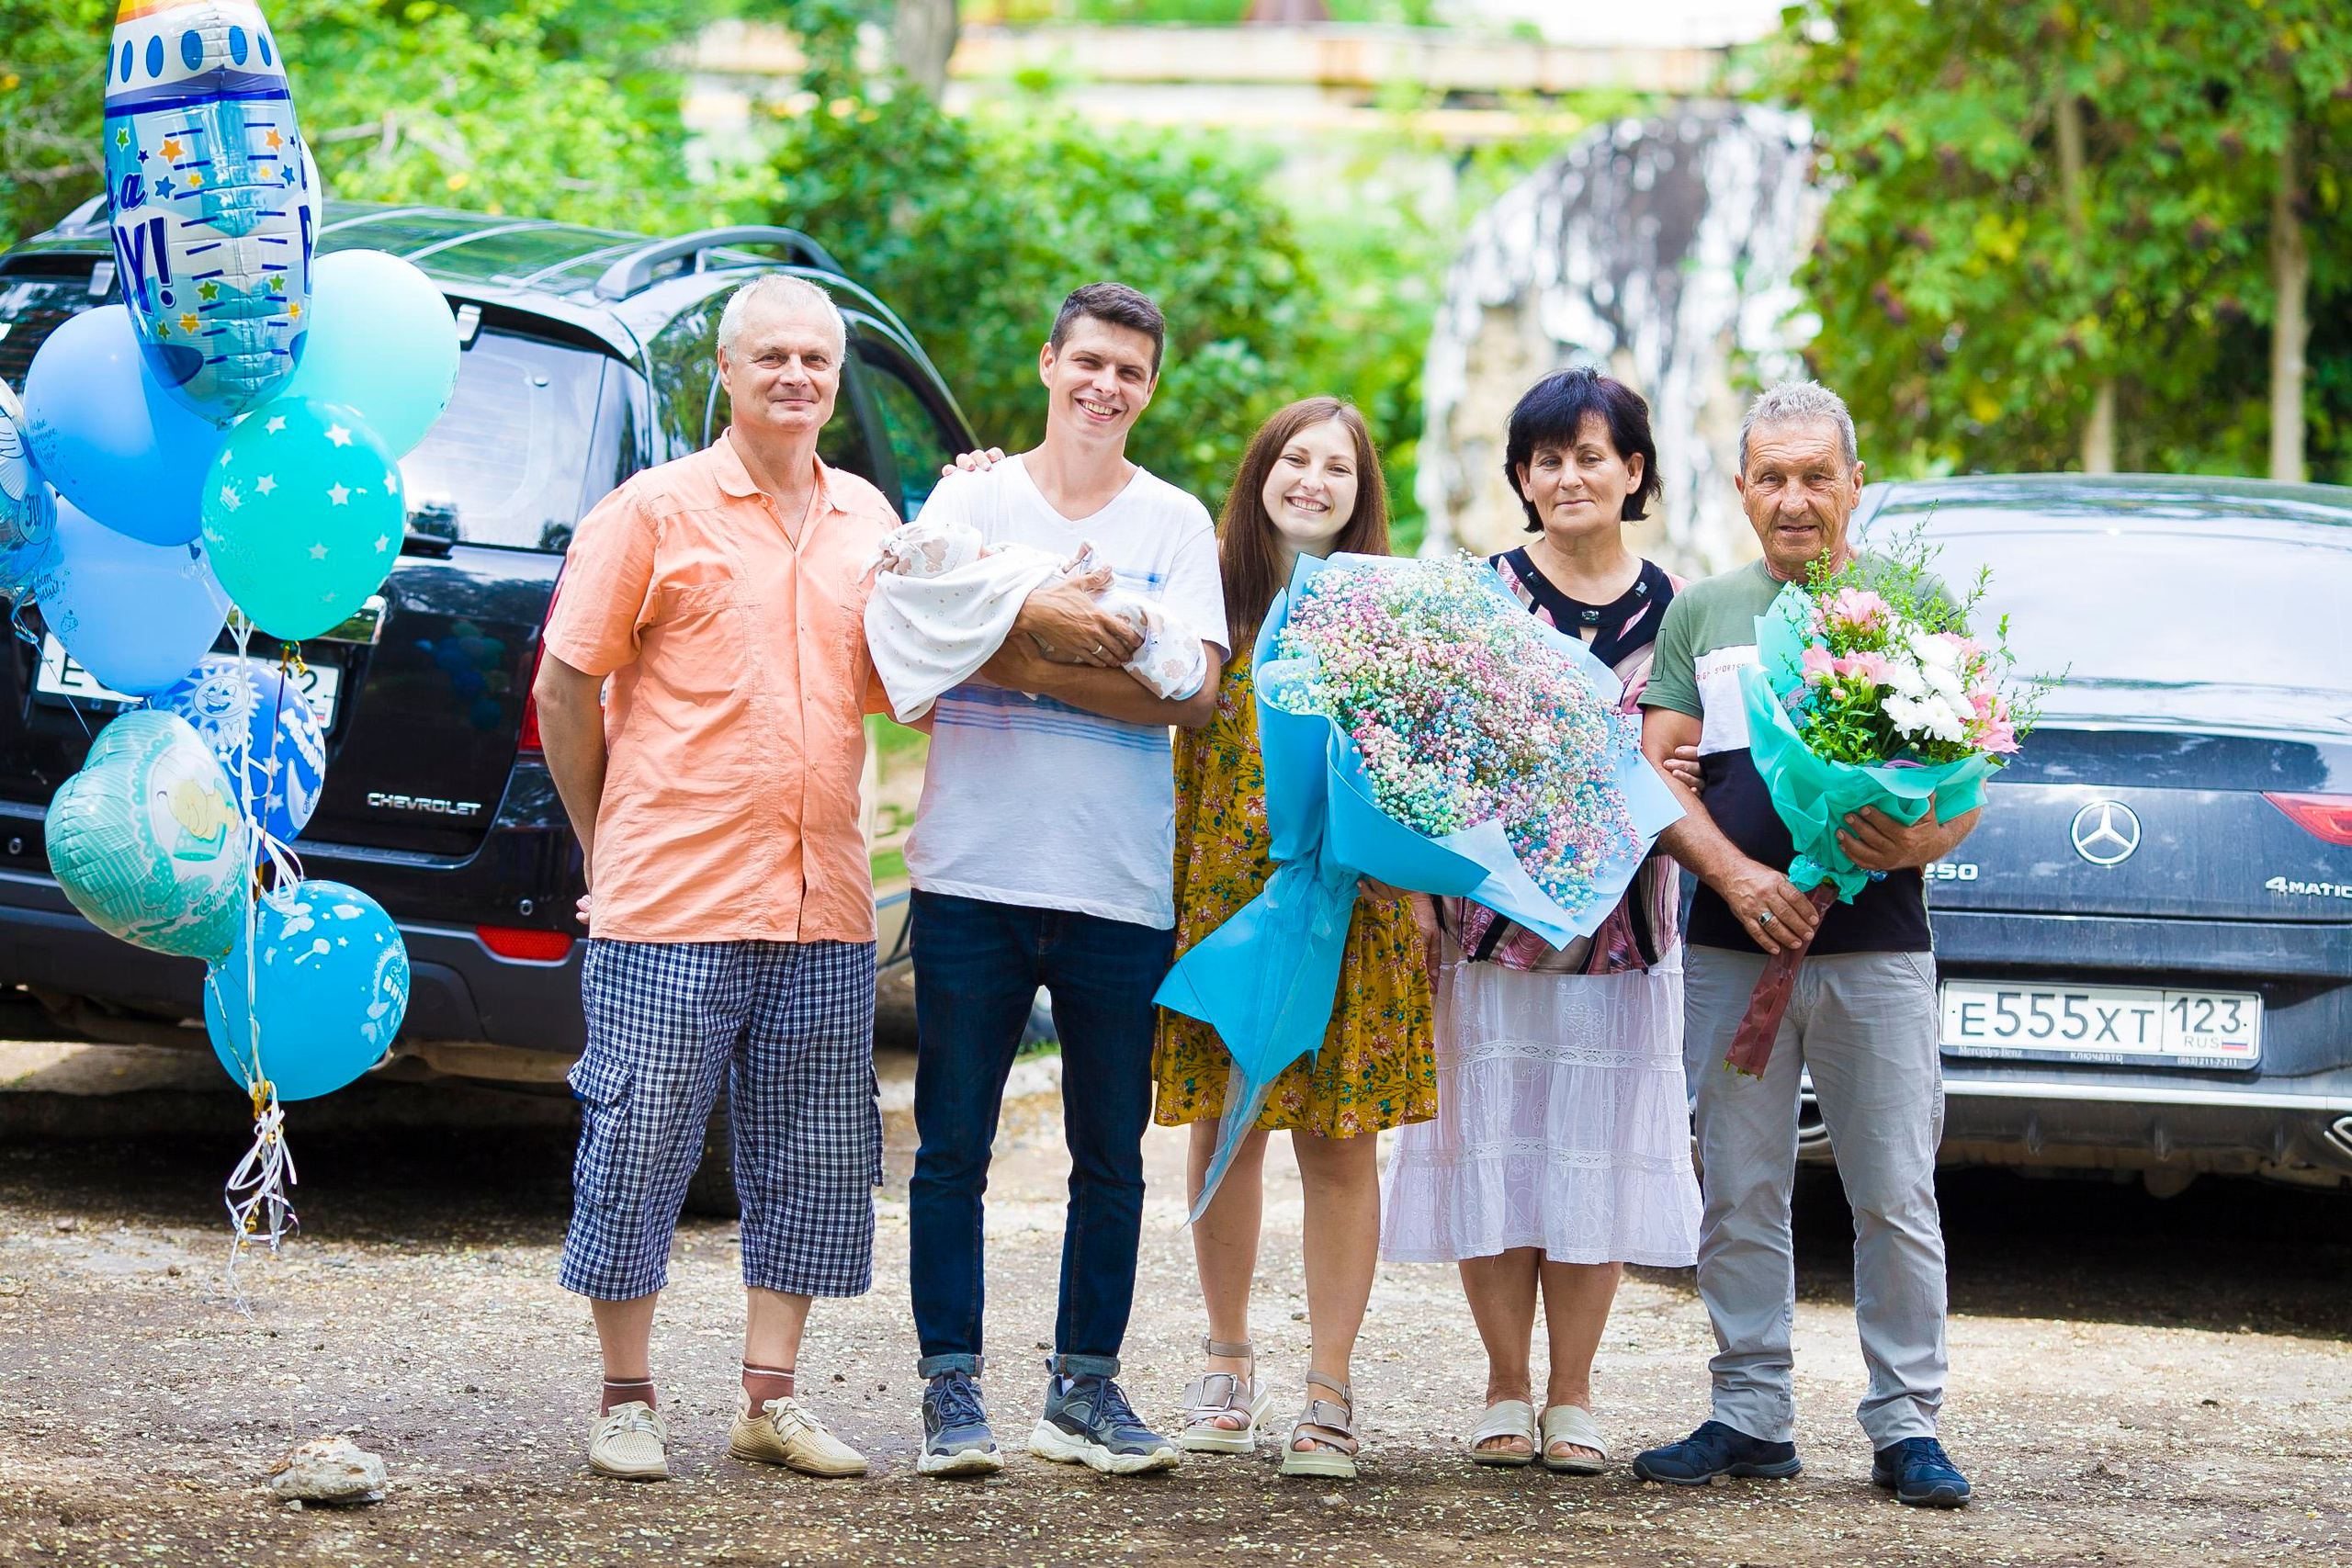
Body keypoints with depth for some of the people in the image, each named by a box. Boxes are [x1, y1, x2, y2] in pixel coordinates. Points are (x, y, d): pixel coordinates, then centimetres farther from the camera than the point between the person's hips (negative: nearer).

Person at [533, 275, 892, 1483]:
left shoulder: (867, 518, 12)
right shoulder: (654, 510, -2)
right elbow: (564, 690, 0)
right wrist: (607, 847, 2)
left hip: (821, 907, 5)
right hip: (672, 901, -5)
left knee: (811, 1160, 8)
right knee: (640, 1146, -1)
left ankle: (770, 1398, 16)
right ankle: (627, 1403, 9)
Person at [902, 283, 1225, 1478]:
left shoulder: (1176, 524, 8)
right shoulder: (971, 497, 7)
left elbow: (1195, 689, -6)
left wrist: (1020, 660, -12)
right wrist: (1047, 622, -23)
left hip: (1122, 887, 1)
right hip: (974, 873, -1)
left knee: (1112, 1155, 5)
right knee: (953, 1146, 0)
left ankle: (1084, 1387, 14)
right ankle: (951, 1388, 7)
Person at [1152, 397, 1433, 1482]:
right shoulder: (1212, 584, 6)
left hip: (1347, 905, 0)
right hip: (1221, 892, 0)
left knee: (1340, 1142, -1)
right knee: (1225, 1128, 6)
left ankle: (1330, 1392, 4)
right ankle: (1229, 1364, 22)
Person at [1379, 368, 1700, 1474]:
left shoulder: (1672, 609, 8)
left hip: (1623, 917, 1)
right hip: (1493, 913, -1)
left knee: (1600, 1152, 2)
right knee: (1497, 1143, 1)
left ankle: (1572, 1397, 12)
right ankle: (1507, 1390, 13)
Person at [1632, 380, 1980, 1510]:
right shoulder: (1702, 613, 12)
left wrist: (1919, 841, -17)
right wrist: (1736, 876, -13)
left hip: (1877, 946, -1)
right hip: (1732, 947, 2)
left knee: (1896, 1196, -3)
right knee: (1739, 1195, 4)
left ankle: (1906, 1425, 3)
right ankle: (1751, 1417, 12)